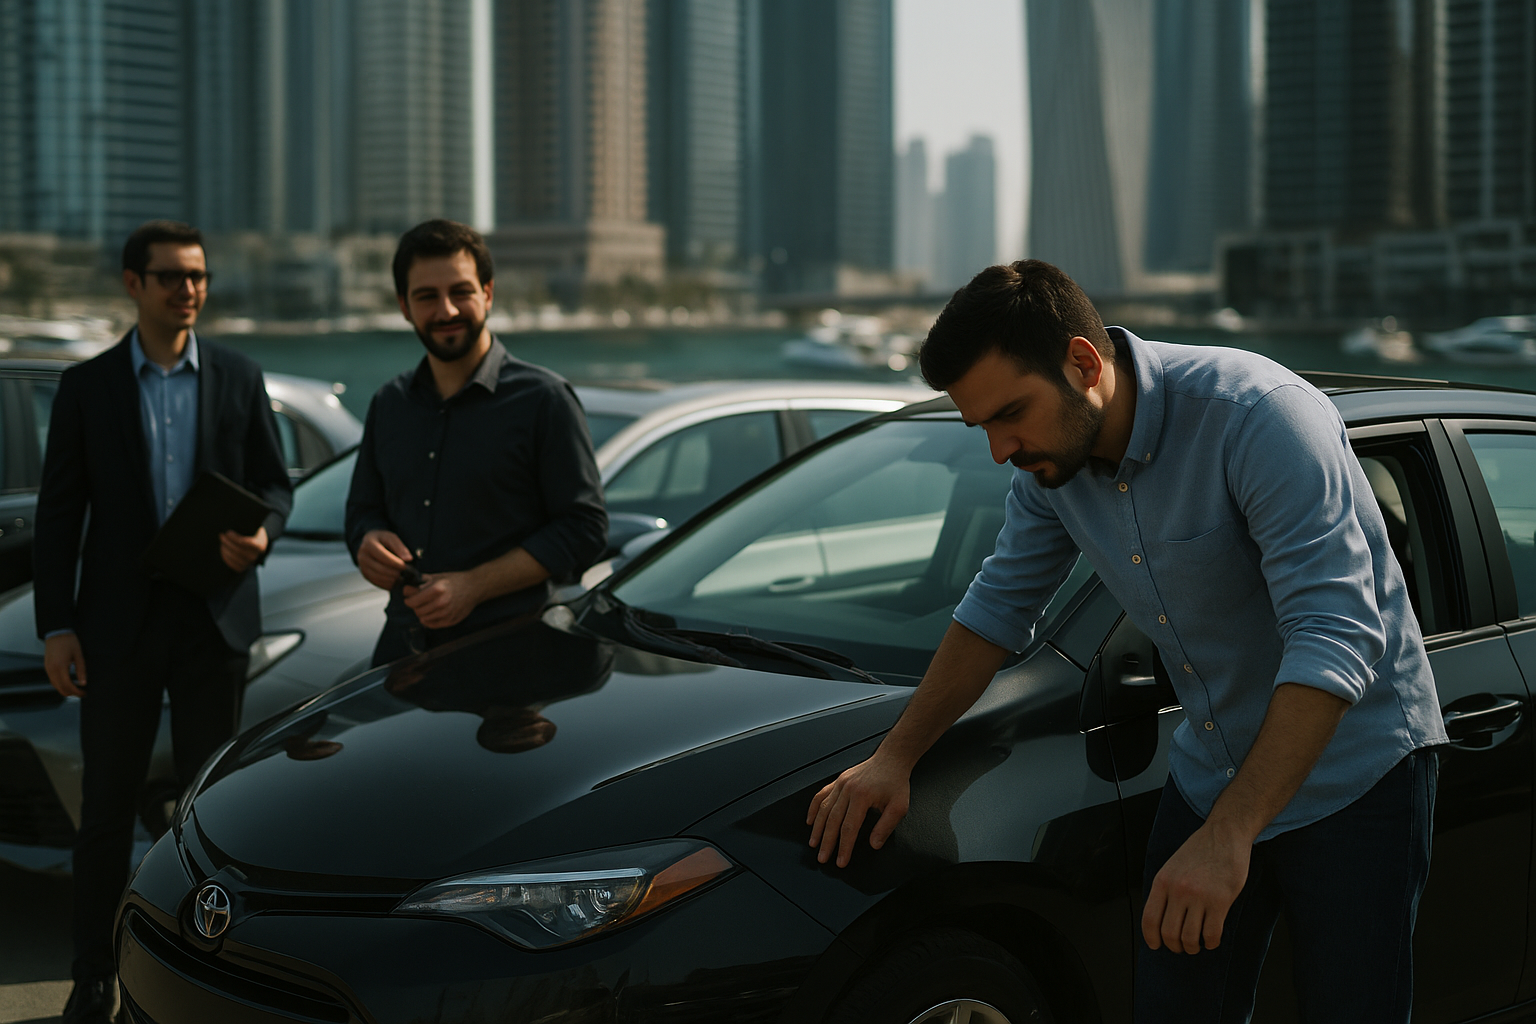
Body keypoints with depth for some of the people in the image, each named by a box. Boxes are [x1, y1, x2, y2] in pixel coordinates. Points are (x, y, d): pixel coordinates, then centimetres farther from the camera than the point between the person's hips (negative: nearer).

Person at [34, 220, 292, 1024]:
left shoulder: (239, 378, 6)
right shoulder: (87, 385, 2)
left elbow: (273, 482, 9)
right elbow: (58, 513, 1)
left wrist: (260, 535, -15)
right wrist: (55, 627, -6)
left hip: (215, 617, 1)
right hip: (119, 622, -1)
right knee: (107, 804, 3)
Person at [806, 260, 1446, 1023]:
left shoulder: (1259, 417, -27)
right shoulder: (1052, 459, -5)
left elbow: (1334, 639, -33)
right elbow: (999, 606, 12)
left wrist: (1228, 837, -38)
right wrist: (895, 757, 6)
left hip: (1354, 768, -6)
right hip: (1210, 778, 6)